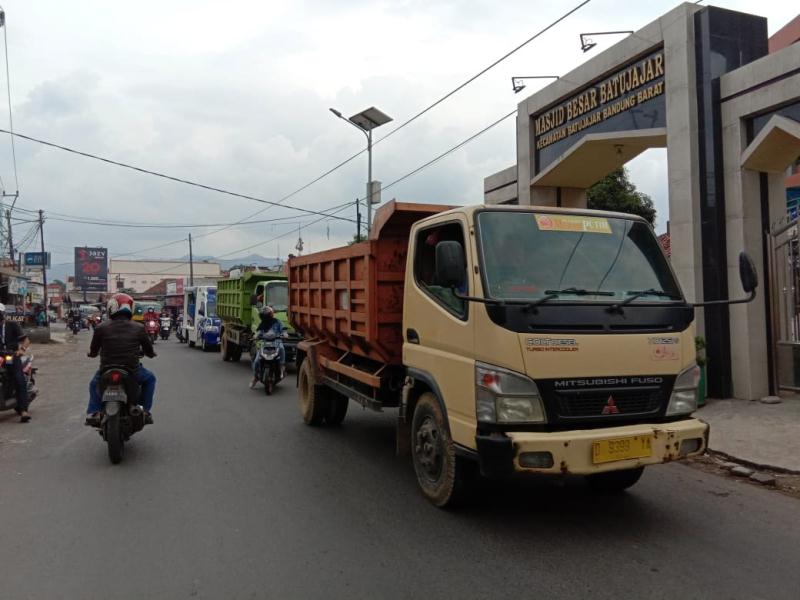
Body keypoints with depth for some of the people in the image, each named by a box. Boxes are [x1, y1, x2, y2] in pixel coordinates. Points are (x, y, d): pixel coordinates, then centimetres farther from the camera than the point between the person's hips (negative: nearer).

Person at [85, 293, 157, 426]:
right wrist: (151, 353, 30)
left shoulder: (101, 328, -6)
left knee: (94, 384, 35)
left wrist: (91, 353, 32)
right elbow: (149, 351, 5)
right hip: (132, 373, -1)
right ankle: (145, 411, 19)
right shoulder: (138, 328, -5)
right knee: (150, 378, 30)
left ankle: (93, 413, 16)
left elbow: (93, 351, 7)